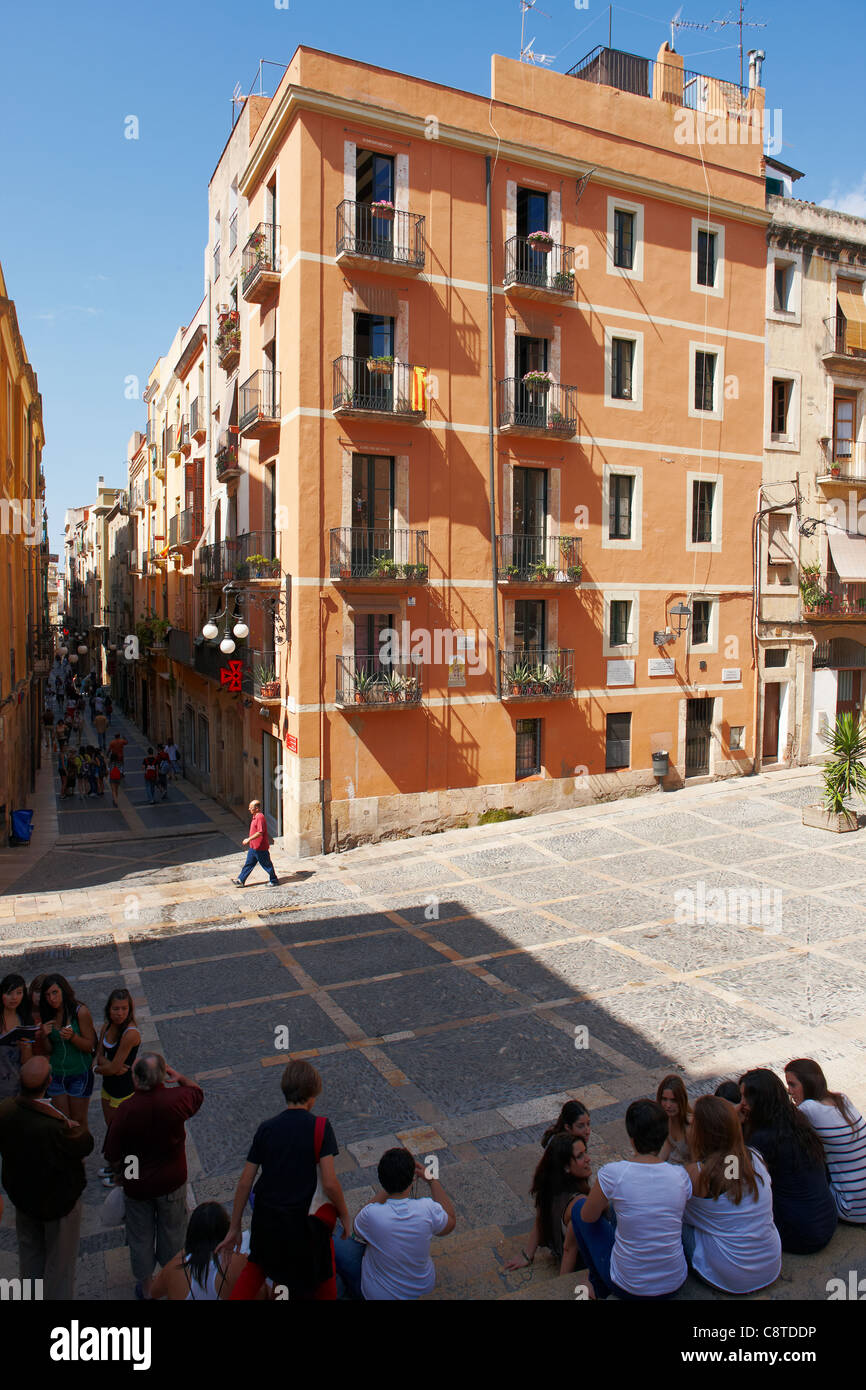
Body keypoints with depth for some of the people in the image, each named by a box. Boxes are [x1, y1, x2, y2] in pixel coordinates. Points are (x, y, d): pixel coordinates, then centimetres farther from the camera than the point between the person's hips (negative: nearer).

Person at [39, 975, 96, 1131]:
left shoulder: (80, 1012, -16)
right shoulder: (47, 1015, -2)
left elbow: (89, 1046, -13)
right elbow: (49, 1051, 3)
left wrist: (72, 1037, -30)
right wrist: (45, 1036, -17)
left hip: (79, 1073, -4)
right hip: (56, 1075, 4)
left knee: (78, 1121, 8)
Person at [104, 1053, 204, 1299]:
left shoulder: (126, 1110, -28)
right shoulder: (176, 1099, -25)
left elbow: (112, 1156, -15)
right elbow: (198, 1093, 0)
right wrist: (179, 1077, -3)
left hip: (137, 1184, -1)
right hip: (171, 1181, 1)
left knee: (140, 1237, 24)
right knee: (172, 1232, 26)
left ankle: (146, 1286, 42)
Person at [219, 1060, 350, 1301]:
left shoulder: (266, 1128, 0)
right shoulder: (319, 1127, -12)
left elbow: (245, 1182, 3)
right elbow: (329, 1183, -16)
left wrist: (234, 1229, 12)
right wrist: (344, 1215, 1)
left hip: (263, 1217, 4)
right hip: (296, 1222, -4)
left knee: (259, 1263, 32)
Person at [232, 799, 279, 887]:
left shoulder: (260, 817, -22)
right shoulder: (255, 817, 10)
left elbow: (260, 832, -28)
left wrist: (249, 839, -25)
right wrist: (249, 840, 23)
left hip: (260, 848, -10)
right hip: (253, 847, 10)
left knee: (267, 865, 4)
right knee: (248, 864, 13)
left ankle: (274, 881, 17)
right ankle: (240, 880, 19)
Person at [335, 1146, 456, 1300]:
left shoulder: (372, 1214, -32)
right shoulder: (428, 1209, -28)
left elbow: (357, 1229, -6)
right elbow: (450, 1221, -3)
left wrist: (386, 1189, -6)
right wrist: (432, 1179, 0)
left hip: (379, 1294, -3)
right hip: (424, 1286, 3)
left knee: (336, 1243, 11)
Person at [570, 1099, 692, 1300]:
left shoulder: (613, 1173, -22)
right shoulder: (680, 1174, -12)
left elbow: (588, 1216, -5)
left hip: (628, 1288, -4)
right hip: (675, 1284, 4)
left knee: (578, 1205, 16)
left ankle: (599, 1287, 28)